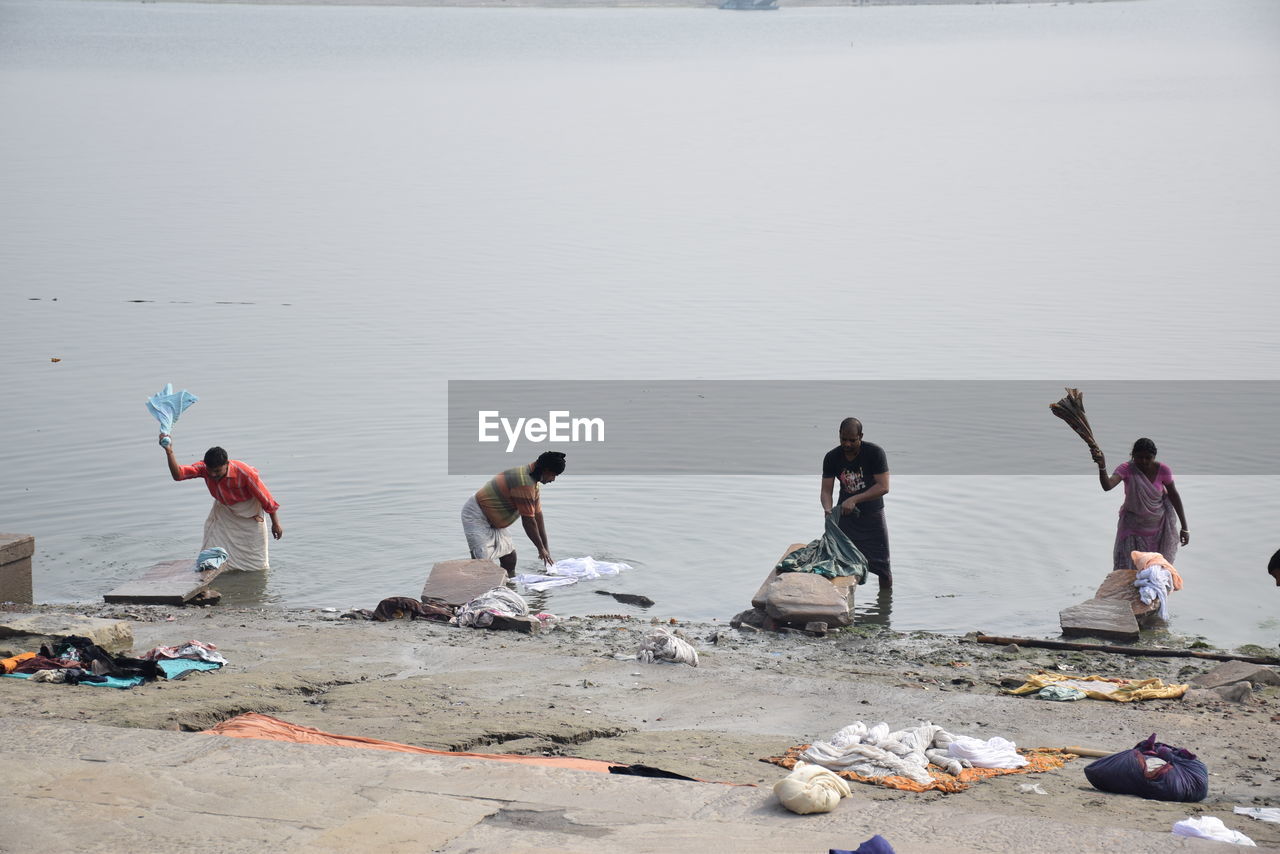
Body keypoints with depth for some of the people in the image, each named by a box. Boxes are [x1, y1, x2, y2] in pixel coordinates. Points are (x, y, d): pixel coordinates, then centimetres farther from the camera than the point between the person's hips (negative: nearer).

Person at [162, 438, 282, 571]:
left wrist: (275, 524, -15)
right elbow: (178, 474, -36)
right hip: (223, 508, 3)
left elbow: (265, 498, -24)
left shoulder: (244, 473, -36)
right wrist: (169, 452, -52)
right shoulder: (204, 468, -26)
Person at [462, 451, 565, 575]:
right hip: (476, 516, -11)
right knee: (484, 560, -20)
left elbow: (537, 515, 10)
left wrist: (545, 547, 9)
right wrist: (541, 548, -15)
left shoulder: (535, 484, 6)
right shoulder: (524, 482, -28)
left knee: (509, 556, 9)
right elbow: (528, 520, -24)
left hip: (492, 521, 11)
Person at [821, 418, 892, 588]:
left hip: (872, 515, -2)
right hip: (845, 516, 2)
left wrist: (854, 500, -30)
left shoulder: (875, 453, -15)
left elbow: (883, 487, -21)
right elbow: (826, 490, -7)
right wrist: (828, 510, -29)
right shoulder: (832, 458, -6)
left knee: (881, 565, 5)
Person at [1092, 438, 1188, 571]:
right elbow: (1107, 486, -37)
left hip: (1159, 526, 1)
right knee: (1126, 568, -5)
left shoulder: (1162, 470, -15)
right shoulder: (1126, 469, -19)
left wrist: (1184, 527, -2)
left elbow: (1174, 495, -4)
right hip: (1133, 527, -1)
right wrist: (1102, 467, -58)